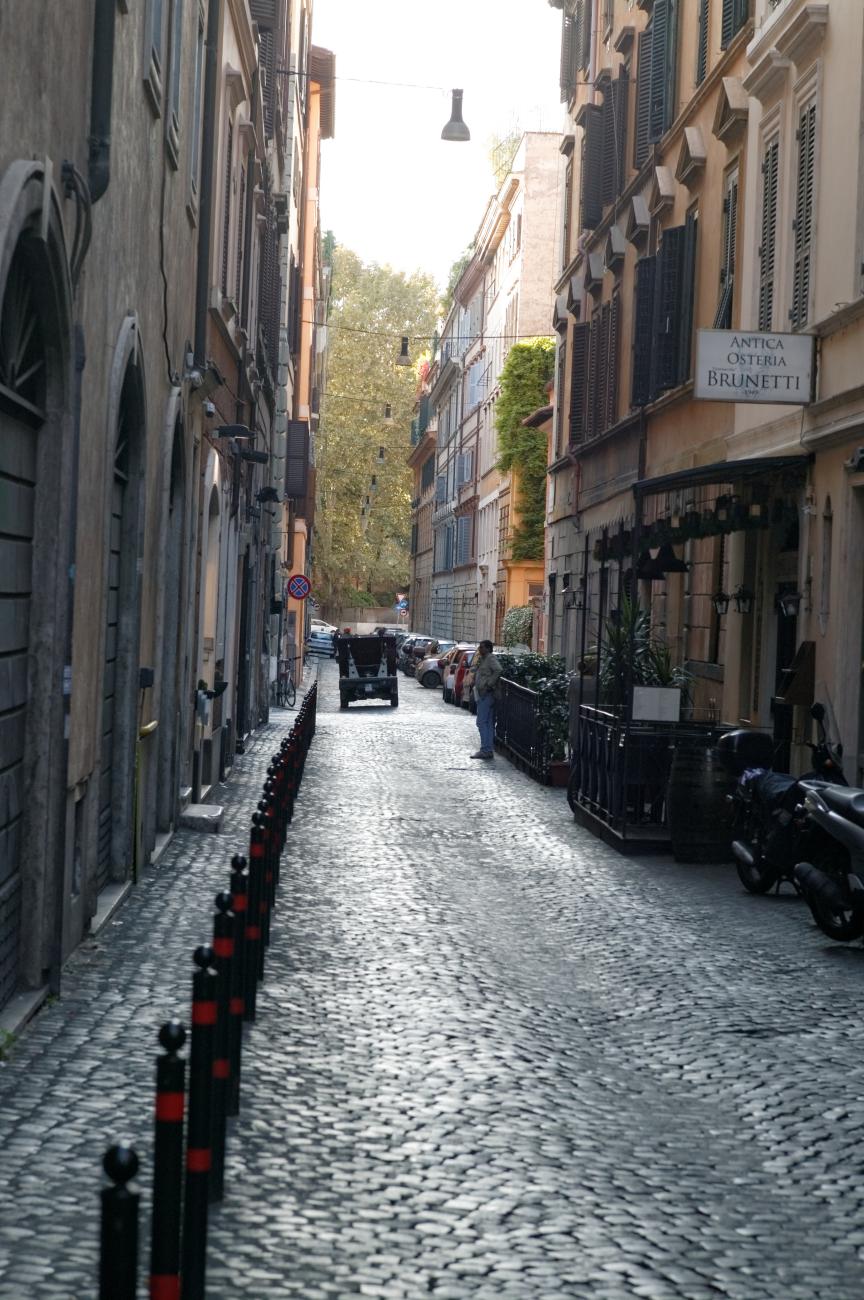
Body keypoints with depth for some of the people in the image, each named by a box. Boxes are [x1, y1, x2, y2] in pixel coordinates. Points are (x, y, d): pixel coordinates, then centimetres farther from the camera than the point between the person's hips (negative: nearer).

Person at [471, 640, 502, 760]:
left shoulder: (490, 658, -11)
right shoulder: (484, 659, 20)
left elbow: (498, 670, -27)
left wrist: (489, 684, -24)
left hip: (486, 695, -11)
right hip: (483, 695, 11)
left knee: (482, 722, -11)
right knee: (488, 723, 11)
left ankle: (486, 750, -13)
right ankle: (489, 750, 14)